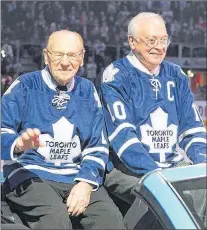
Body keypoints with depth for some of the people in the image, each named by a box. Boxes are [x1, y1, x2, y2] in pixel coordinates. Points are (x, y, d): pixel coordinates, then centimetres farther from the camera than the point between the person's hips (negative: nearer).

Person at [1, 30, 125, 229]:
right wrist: (18, 143, -27)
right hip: (29, 175, -3)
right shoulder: (25, 87, 2)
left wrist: (86, 182, -5)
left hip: (78, 176, 3)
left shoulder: (87, 91, 14)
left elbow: (98, 146, 12)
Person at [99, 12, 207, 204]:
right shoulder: (116, 77, -4)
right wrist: (154, 174, -26)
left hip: (173, 165, 6)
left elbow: (192, 127, 13)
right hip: (126, 168, -6)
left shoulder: (175, 75, 14)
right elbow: (122, 134, -14)